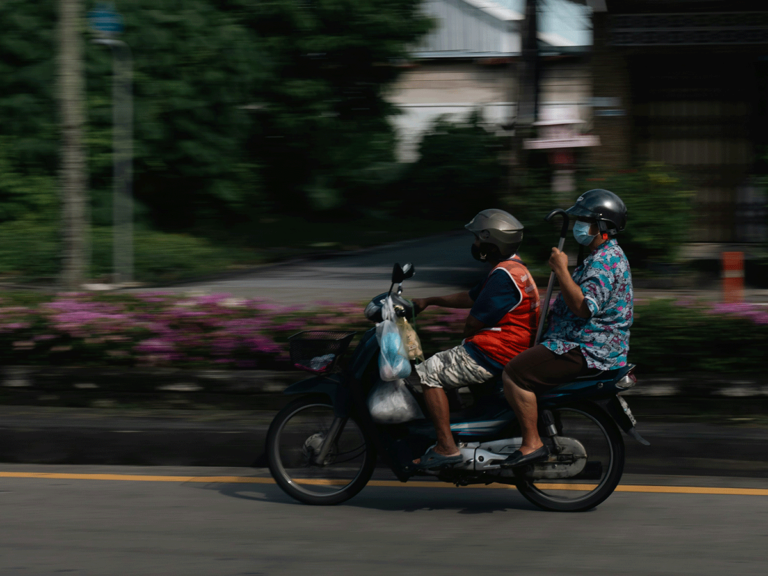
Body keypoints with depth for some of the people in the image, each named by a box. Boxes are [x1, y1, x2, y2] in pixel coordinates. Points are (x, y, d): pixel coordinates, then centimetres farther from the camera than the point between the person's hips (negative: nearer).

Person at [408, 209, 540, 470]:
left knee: (426, 374, -10)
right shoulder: (513, 267, 15)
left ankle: (446, 447, -15)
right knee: (437, 364, 25)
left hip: (492, 355, -11)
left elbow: (473, 323, -16)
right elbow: (471, 298, 26)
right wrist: (429, 301, 29)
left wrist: (467, 335, 6)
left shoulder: (503, 276, -20)